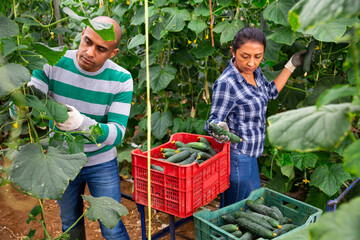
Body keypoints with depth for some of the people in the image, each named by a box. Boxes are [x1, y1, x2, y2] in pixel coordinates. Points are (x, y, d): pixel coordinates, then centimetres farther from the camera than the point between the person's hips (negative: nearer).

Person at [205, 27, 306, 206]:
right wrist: (219, 129, -43)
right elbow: (214, 119, -20)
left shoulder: (254, 71, 2)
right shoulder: (226, 83, -24)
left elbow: (271, 92, 20)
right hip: (236, 156, -9)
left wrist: (292, 65, 21)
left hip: (249, 155, 9)